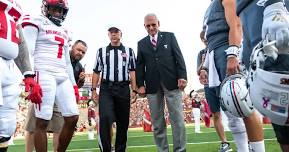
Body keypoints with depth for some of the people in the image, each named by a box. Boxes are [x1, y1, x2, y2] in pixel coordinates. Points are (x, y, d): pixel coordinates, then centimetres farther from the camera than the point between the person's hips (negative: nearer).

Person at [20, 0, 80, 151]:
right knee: (42, 121, -8)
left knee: (72, 118, 0)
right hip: (44, 74, -7)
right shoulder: (36, 22, 4)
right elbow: (27, 51, -8)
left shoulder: (63, 31, 25)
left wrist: (74, 85, 21)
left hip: (63, 77, 7)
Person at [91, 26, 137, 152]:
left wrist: (134, 90, -1)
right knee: (105, 118, -18)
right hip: (106, 88, -1)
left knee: (123, 121, 5)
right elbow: (96, 72, 10)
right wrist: (93, 89, 3)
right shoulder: (101, 51, 11)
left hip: (123, 89, 1)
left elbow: (132, 71, 7)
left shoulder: (129, 51, 11)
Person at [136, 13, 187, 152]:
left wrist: (182, 76, -8)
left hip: (171, 81, -2)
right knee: (157, 122, 3)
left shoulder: (169, 36, 11)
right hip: (152, 85, 2)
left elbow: (178, 57, 3)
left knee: (177, 118, -4)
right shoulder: (141, 43, 16)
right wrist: (140, 84, 0)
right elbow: (140, 66, 11)